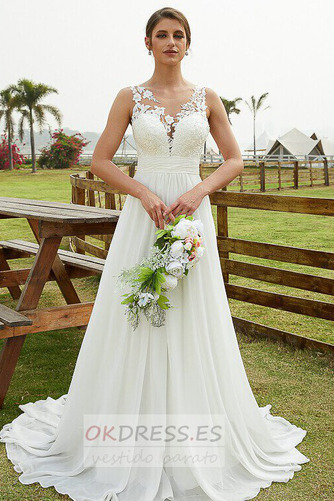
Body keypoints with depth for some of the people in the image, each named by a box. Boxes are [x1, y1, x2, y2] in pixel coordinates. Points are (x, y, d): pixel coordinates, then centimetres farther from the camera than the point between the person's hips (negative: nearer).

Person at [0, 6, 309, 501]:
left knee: (192, 322, 6)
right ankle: (134, 435, 22)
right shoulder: (130, 97, 5)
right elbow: (100, 160, 3)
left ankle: (191, 442, 24)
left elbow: (235, 159, 7)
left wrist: (199, 191, -10)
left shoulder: (207, 97, 7)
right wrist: (144, 192, -12)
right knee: (136, 323, 3)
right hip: (142, 218, -1)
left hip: (192, 216, 1)